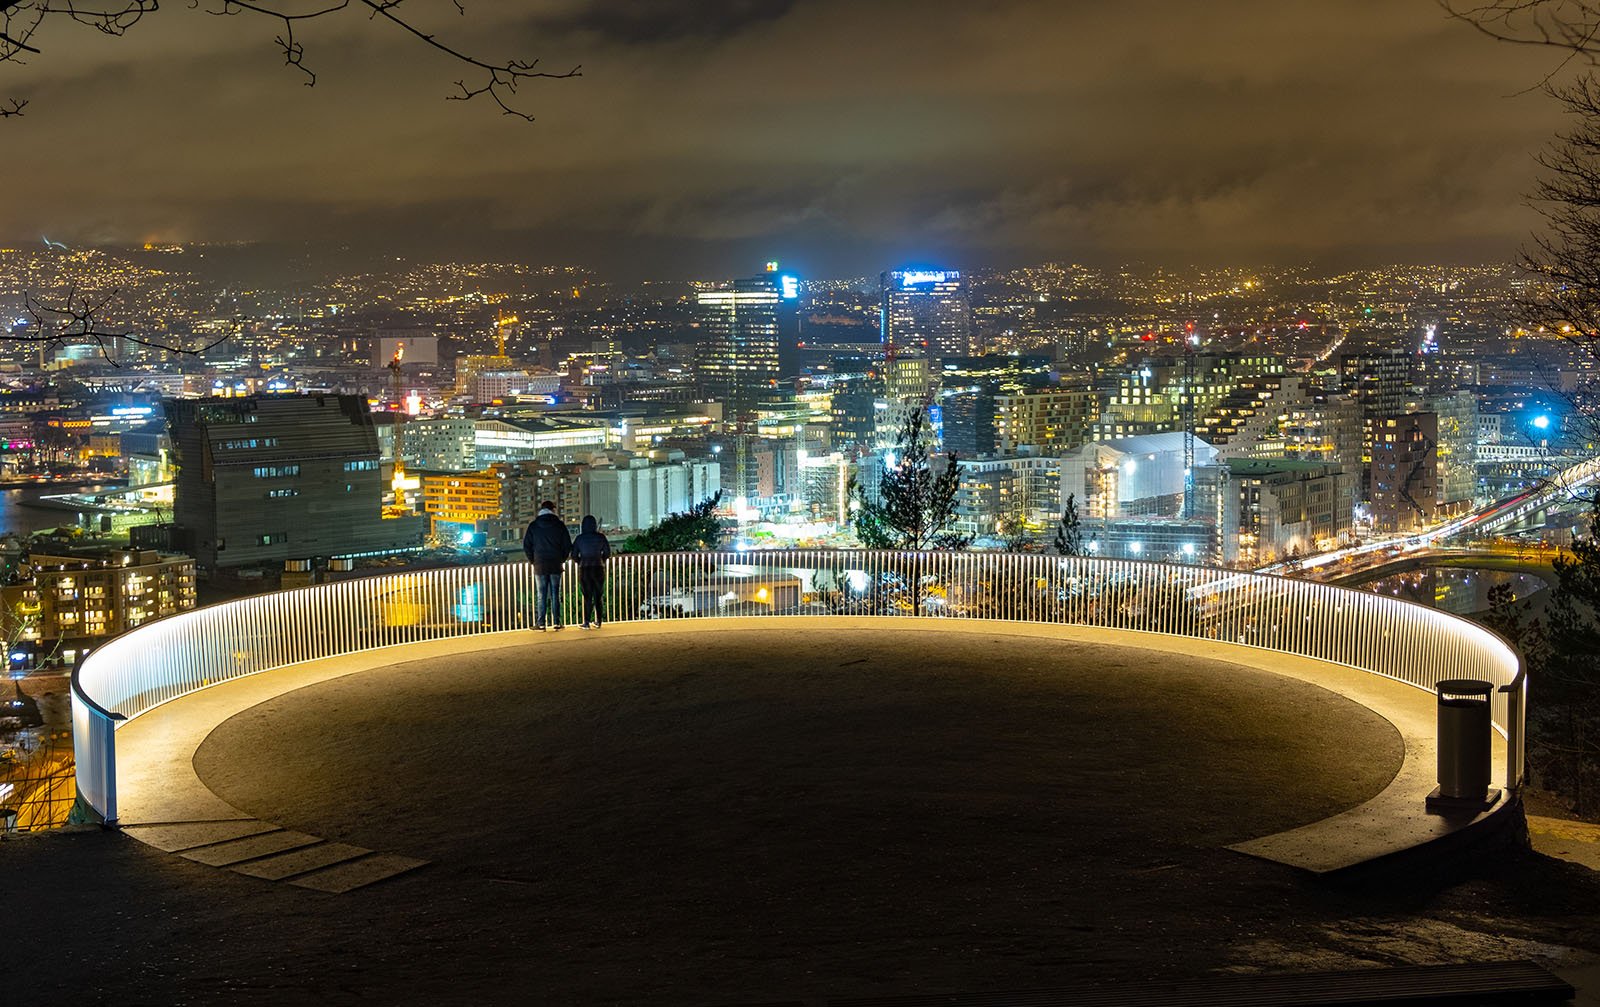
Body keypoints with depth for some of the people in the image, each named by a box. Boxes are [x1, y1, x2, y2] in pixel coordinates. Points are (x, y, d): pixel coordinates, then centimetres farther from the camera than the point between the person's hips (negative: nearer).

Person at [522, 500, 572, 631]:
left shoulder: (533, 526, 0)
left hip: (540, 565, 0)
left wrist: (532, 560, 11)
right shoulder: (560, 525, 0)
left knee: (541, 595, 2)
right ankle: (556, 622, 3)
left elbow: (526, 545, 0)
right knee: (555, 594, 4)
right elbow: (568, 545, 0)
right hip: (556, 566, 0)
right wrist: (562, 559, 11)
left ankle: (540, 623, -2)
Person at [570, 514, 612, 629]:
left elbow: (574, 556, -4)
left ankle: (587, 622, 0)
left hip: (584, 569, -1)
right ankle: (598, 621, 11)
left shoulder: (579, 538, -5)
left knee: (587, 597, 3)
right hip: (598, 568, 1)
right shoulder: (601, 537, -4)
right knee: (599, 596, 9)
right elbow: (607, 553, -1)